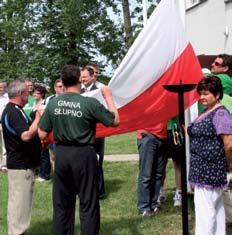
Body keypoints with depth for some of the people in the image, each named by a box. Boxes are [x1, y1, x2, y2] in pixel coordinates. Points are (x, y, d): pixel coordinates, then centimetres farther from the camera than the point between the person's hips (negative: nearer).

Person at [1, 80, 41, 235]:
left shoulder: (13, 110, 13)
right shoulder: (14, 112, -19)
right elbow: (26, 136, -29)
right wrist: (38, 117, -21)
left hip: (21, 163, 10)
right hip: (21, 165, -10)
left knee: (20, 201, 17)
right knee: (20, 202, -4)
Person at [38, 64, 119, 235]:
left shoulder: (52, 103, -4)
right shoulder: (90, 103, -14)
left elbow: (42, 135, 0)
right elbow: (115, 121, -4)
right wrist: (108, 96, 5)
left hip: (61, 154, 4)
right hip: (84, 155, -4)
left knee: (62, 204, 15)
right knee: (88, 204, 7)